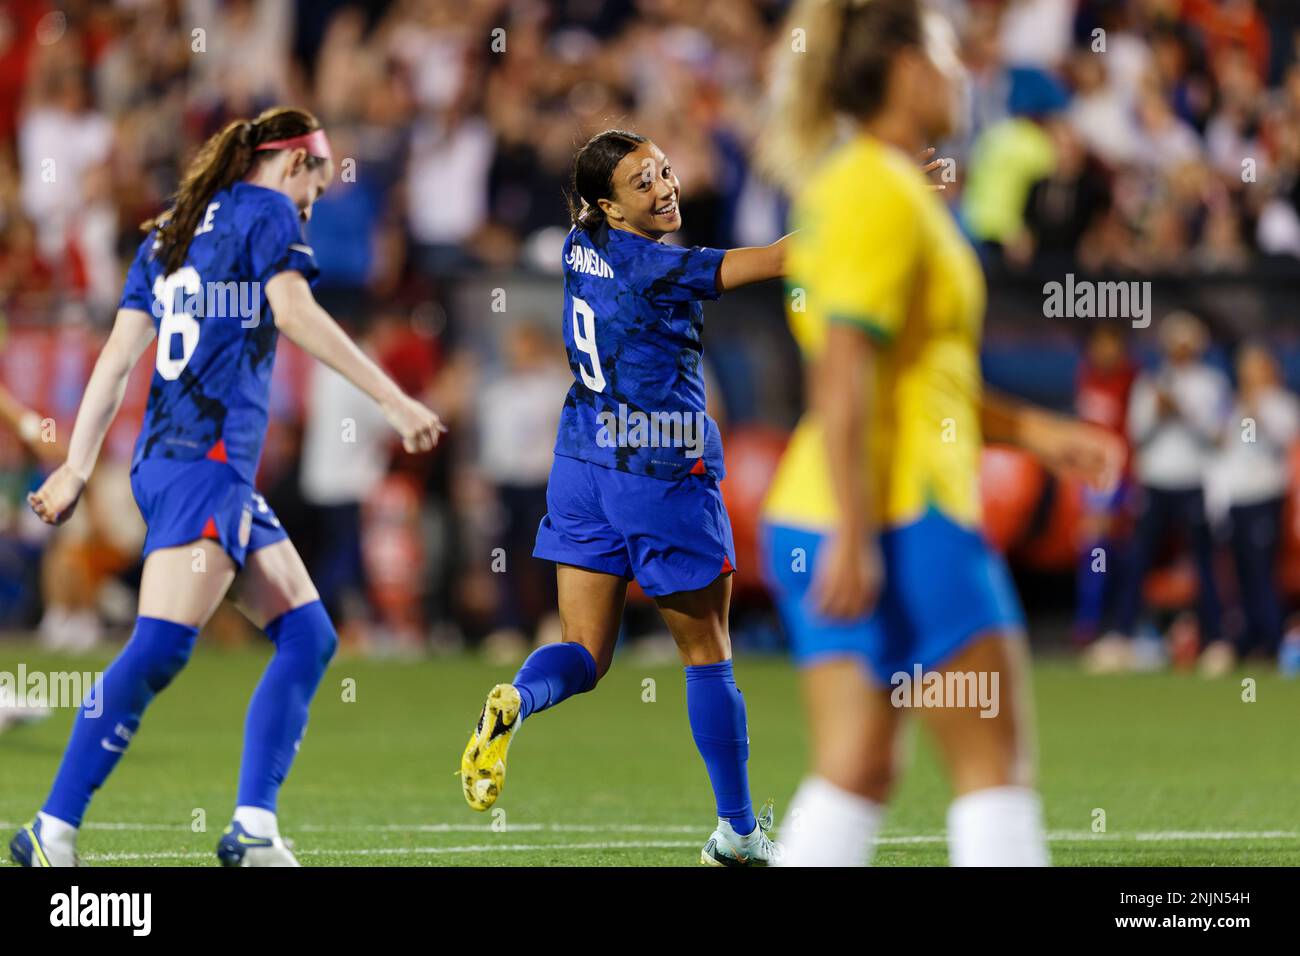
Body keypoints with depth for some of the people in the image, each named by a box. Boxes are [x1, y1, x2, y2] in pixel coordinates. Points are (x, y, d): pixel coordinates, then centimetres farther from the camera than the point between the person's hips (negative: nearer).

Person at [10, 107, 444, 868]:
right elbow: (296, 315, -14)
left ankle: (254, 830, 1)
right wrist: (395, 400, -15)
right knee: (160, 648, -16)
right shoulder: (267, 211, 1)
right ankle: (53, 832, -19)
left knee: (308, 635, 8)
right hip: (202, 462, -9)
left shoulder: (168, 232, 22)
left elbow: (117, 359, 17)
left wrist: (78, 466, 14)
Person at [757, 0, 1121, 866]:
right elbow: (843, 379, -20)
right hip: (903, 514, -9)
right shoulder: (882, 195, -12)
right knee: (996, 758, -2)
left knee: (858, 771, 4)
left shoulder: (852, 184, 19)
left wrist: (1036, 431, 23)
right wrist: (853, 538, -24)